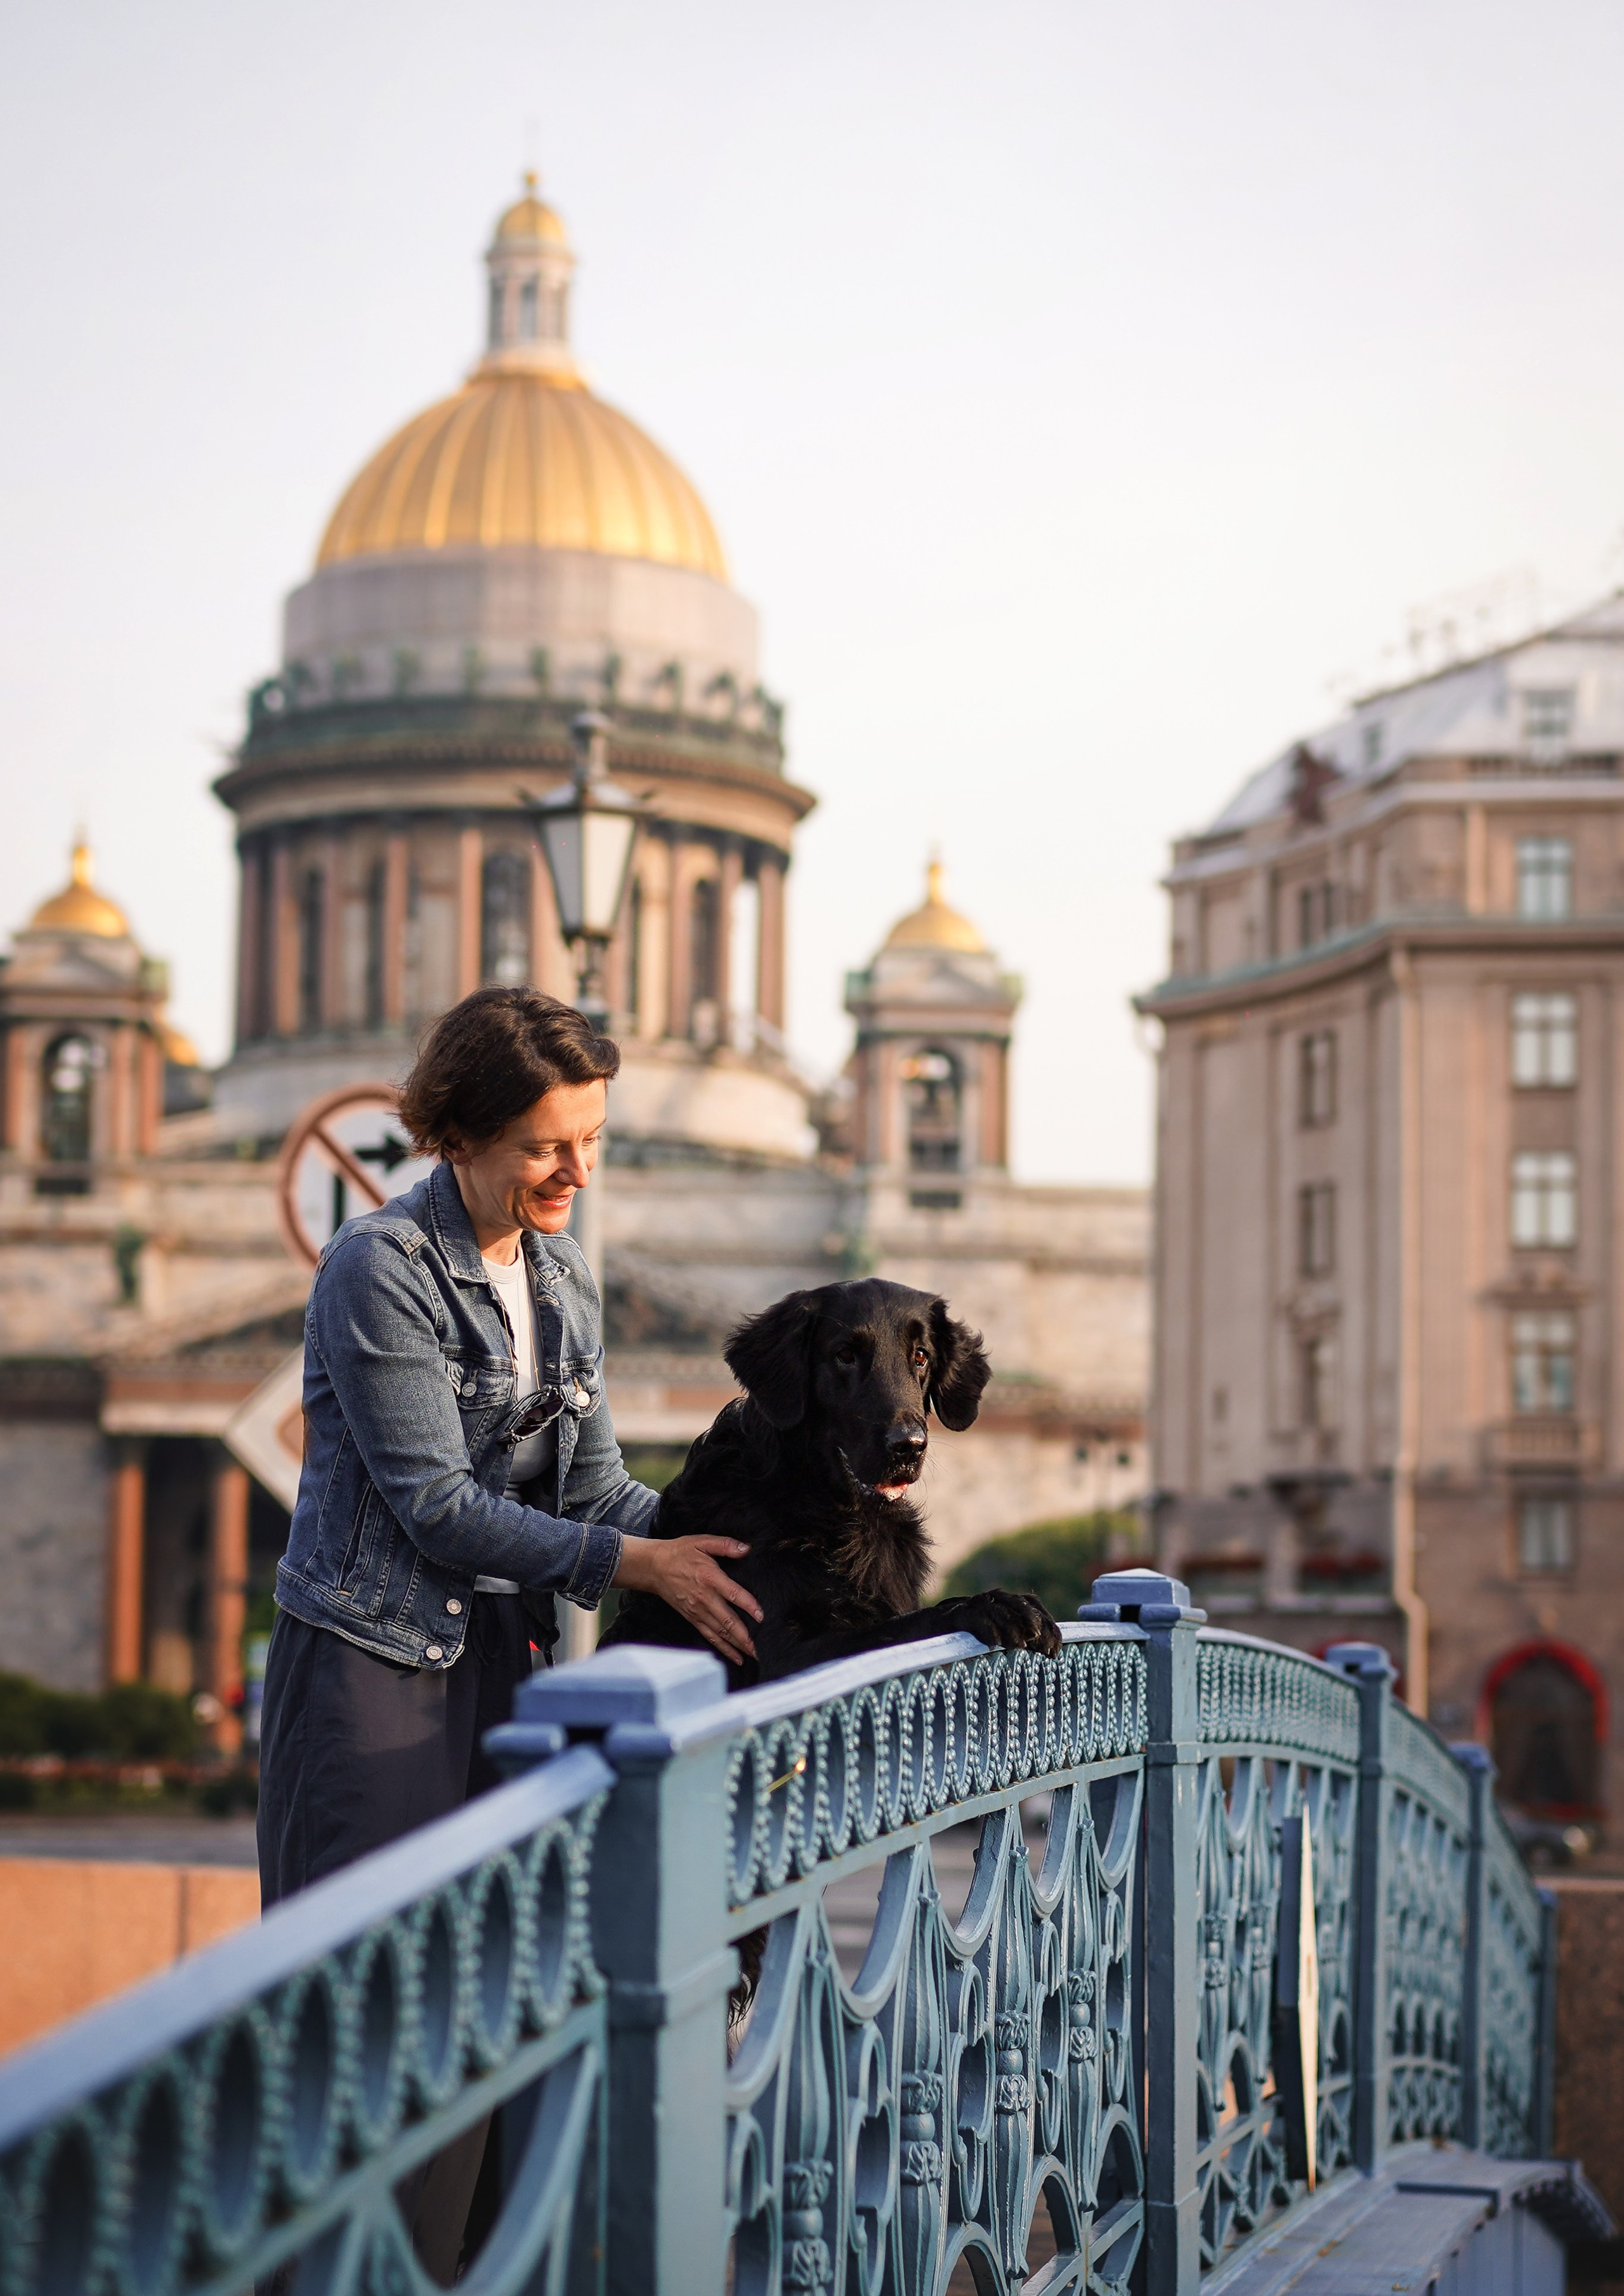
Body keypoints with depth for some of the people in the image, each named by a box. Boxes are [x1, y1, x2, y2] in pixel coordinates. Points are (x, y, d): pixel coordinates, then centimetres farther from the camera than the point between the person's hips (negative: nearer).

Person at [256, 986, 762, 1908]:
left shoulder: (565, 1278, 11)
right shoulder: (379, 1267, -12)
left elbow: (594, 1487, 13)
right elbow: (437, 1505, -16)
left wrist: (731, 1547, -4)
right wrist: (643, 1564, -15)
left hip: (506, 1657, 7)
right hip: (373, 1660, -7)